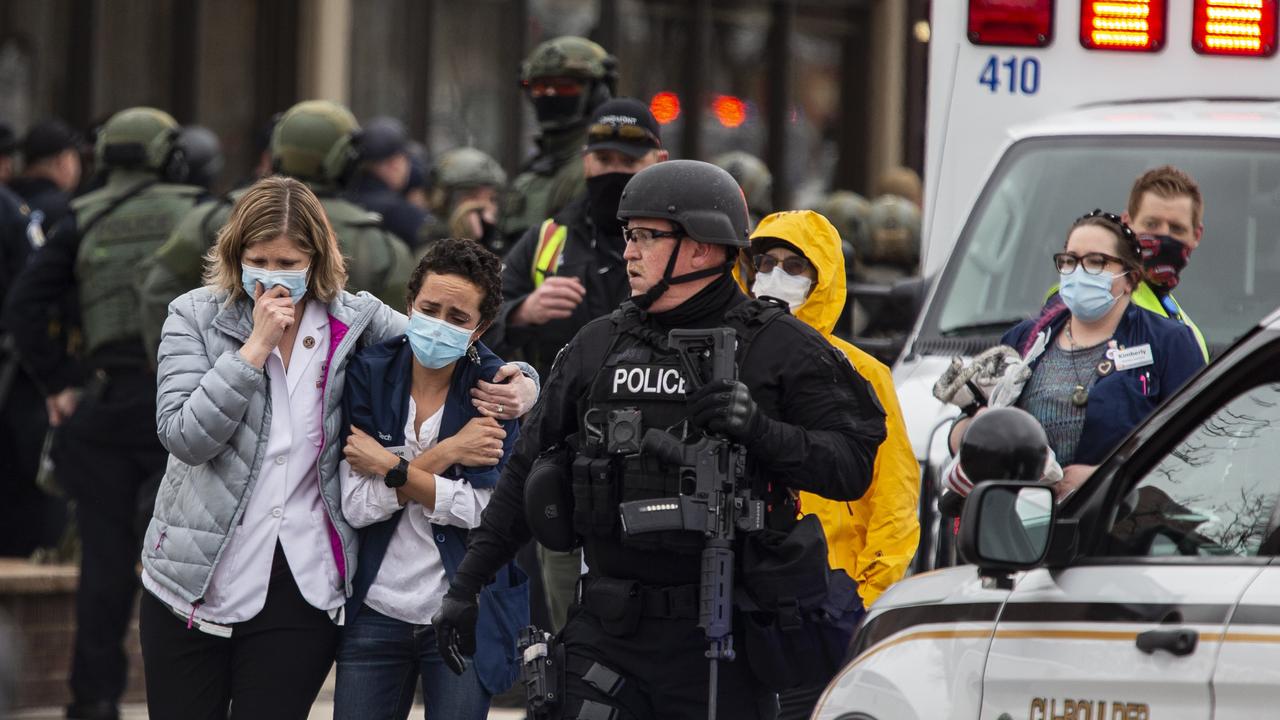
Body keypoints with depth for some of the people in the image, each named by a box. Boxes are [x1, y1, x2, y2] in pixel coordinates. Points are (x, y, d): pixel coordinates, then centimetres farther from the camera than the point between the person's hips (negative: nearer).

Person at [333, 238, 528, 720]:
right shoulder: (369, 373, -1)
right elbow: (357, 506, -10)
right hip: (375, 612, 2)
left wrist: (391, 469, -13)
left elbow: (486, 511, -14)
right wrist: (445, 454, -14)